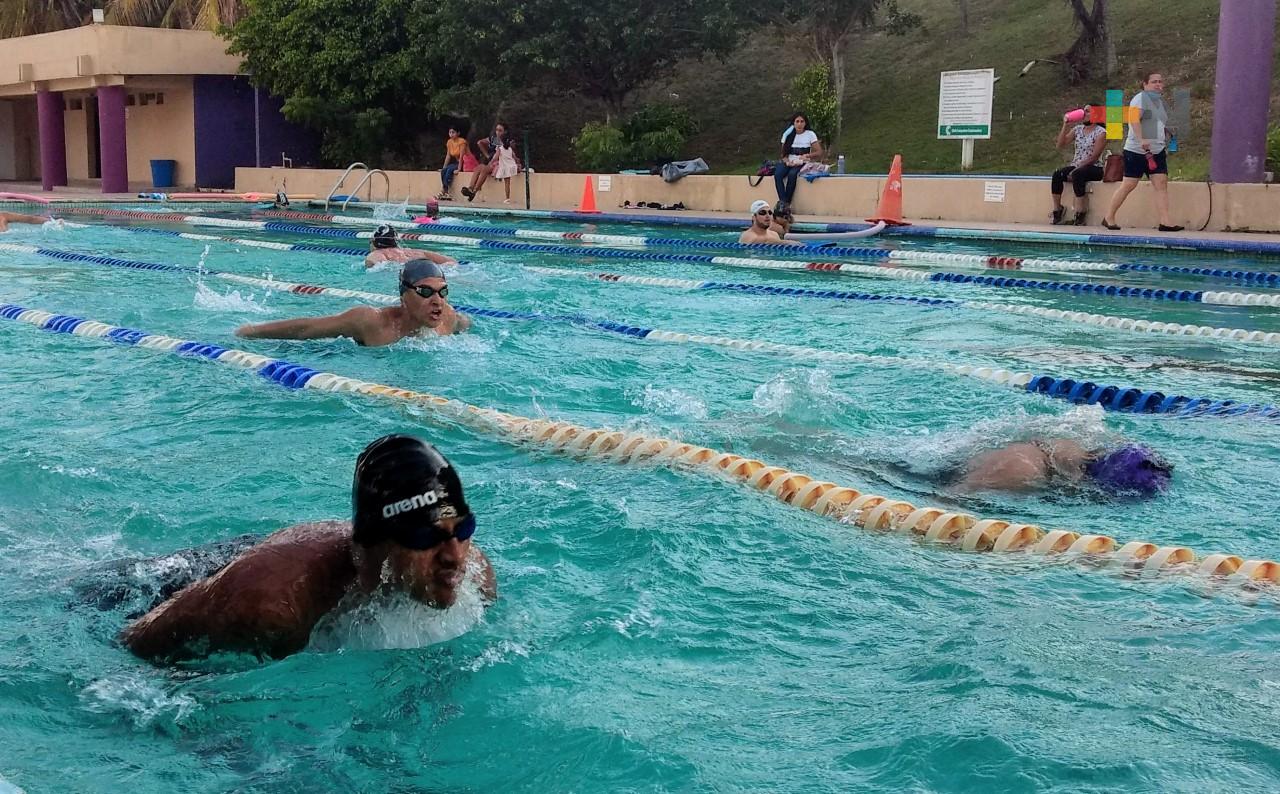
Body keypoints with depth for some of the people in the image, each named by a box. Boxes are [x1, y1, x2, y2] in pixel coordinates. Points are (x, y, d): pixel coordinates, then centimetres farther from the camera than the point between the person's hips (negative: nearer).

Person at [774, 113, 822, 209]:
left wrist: (807, 155, -20)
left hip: (802, 164, -3)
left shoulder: (810, 134, 1)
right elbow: (783, 154, 10)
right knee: (778, 174, -30)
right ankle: (783, 202, -35)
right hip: (789, 162, 3)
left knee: (792, 174, -36)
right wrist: (787, 161, -12)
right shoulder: (788, 134, 9)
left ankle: (787, 203, -28)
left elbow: (819, 152, -2)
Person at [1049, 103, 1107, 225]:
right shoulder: (1077, 129, 14)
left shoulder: (1100, 132, -4)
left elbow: (1094, 157, -13)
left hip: (1093, 168, -5)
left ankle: (1080, 214, -34)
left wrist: (1076, 169, -20)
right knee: (1057, 174, -25)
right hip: (1076, 167, 5)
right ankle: (1057, 210, -21)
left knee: (1077, 175, -38)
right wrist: (1065, 125, -3)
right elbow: (1060, 144, 5)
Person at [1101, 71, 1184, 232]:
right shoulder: (1141, 98, -7)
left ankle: (1165, 222, -12)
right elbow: (1134, 119, -24)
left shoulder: (1160, 101, 19)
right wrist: (1141, 140, -35)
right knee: (1129, 185, -3)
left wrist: (1168, 131, 15)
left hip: (1157, 150, 8)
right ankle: (1109, 218, 10)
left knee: (1162, 183, -5)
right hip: (1137, 151, -7)